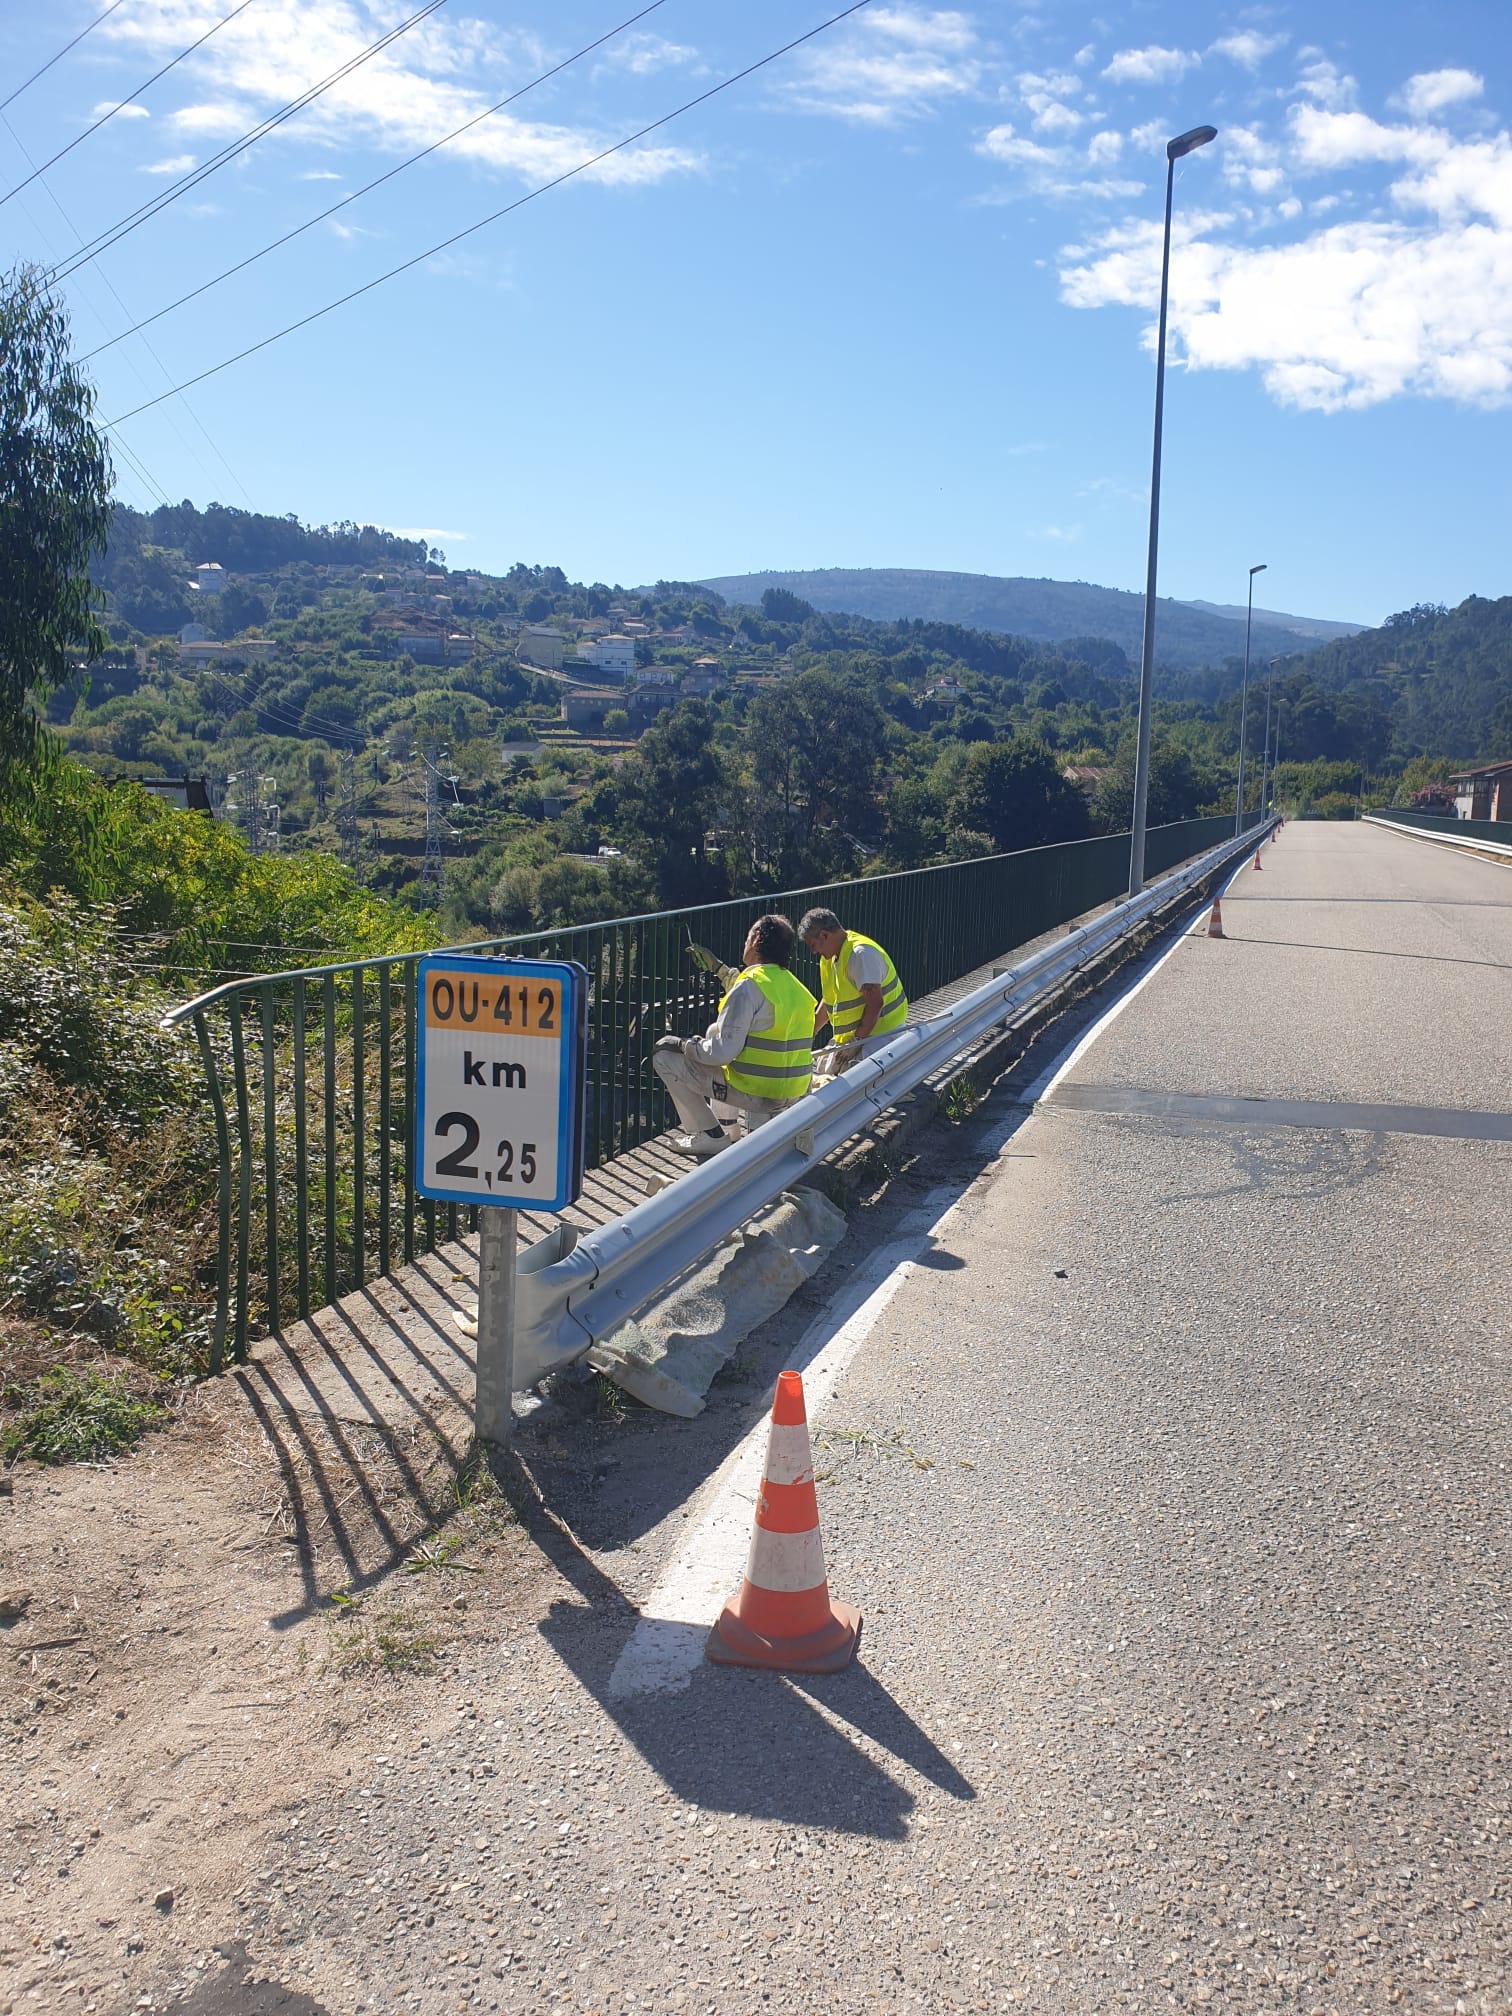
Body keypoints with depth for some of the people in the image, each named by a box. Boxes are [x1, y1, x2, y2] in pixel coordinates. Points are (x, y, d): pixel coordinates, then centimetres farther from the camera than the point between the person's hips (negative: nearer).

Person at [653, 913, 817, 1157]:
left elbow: (721, 1052, -23)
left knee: (664, 1054, 4)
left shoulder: (749, 986, -19)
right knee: (715, 1029, 30)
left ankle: (710, 1135, 6)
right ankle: (728, 1120, 27)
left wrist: (686, 1046, -3)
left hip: (755, 1093, -8)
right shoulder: (793, 984, 7)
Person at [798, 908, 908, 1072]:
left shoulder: (861, 954, -22)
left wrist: (856, 1041, -24)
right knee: (824, 1072, 10)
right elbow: (830, 999, 21)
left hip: (881, 1030, -11)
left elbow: (875, 1002, -28)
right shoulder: (831, 956, 10)